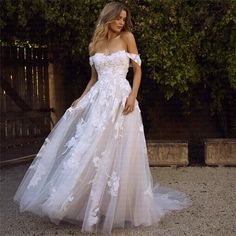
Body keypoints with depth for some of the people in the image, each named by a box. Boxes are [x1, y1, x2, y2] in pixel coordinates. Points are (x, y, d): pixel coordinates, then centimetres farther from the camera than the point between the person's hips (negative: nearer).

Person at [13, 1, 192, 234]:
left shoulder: (127, 37, 5)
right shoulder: (94, 44, 14)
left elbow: (137, 69, 4)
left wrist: (133, 95, -11)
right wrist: (81, 99, 5)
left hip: (120, 98, -3)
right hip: (98, 99, 4)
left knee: (117, 152, -5)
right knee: (89, 149, -1)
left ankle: (118, 206, 9)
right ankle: (93, 204, 11)